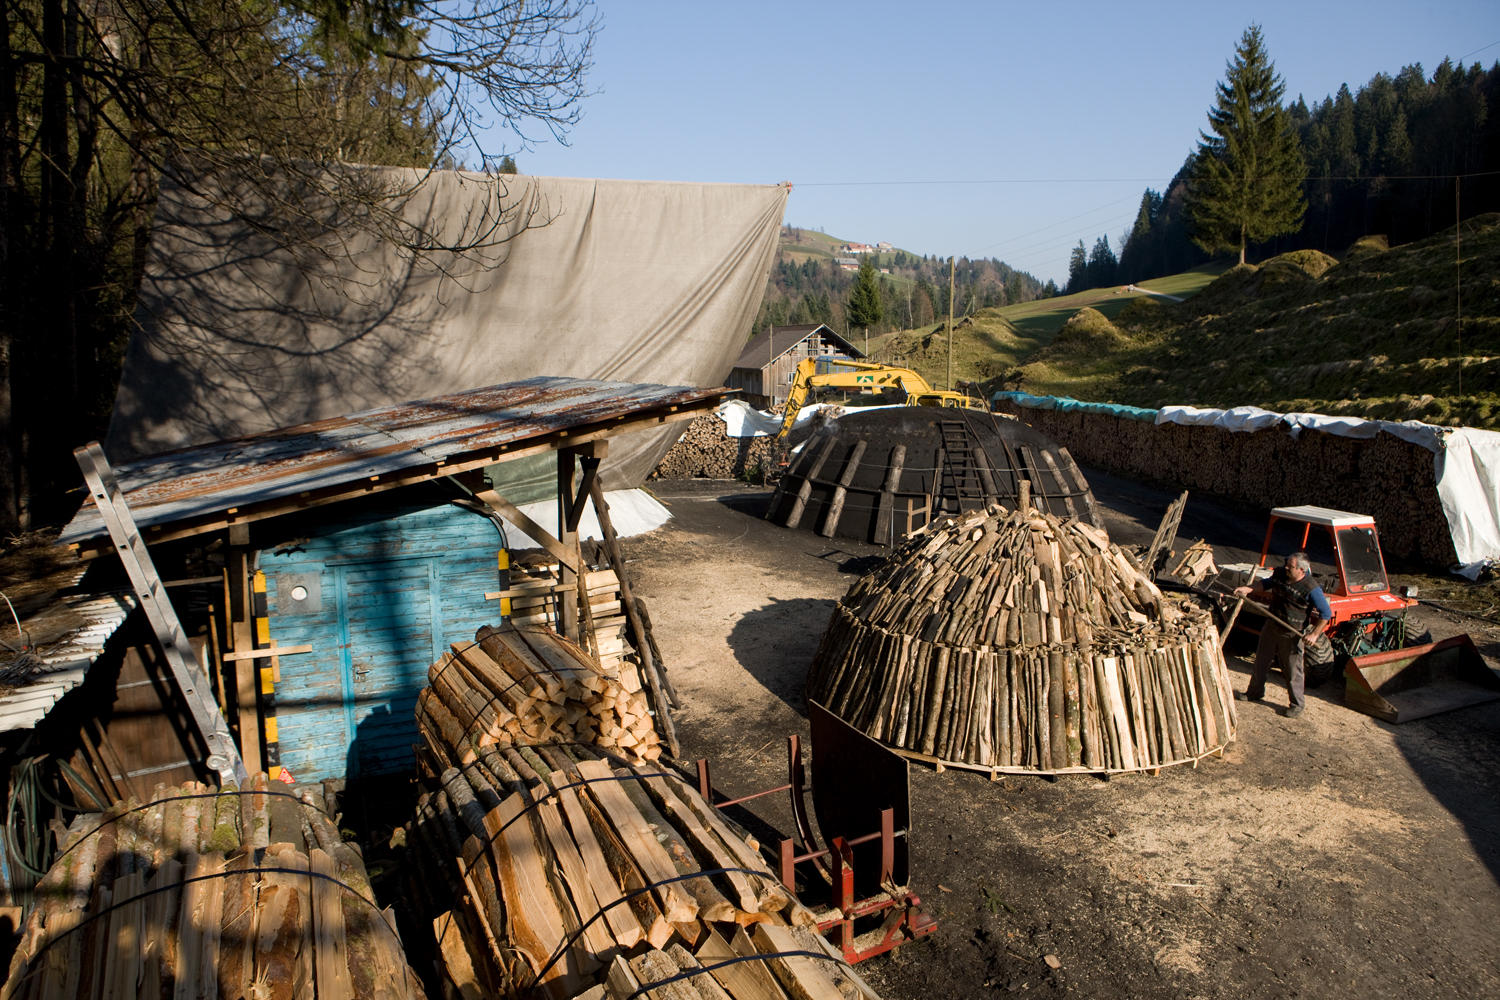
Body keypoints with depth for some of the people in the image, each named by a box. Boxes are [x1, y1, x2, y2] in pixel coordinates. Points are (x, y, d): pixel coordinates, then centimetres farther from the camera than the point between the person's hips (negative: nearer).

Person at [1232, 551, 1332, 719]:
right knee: (1261, 661, 18)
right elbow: (1267, 584, 17)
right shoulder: (1280, 574, -6)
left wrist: (1314, 634, -19)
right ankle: (1255, 692, 36)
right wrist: (1248, 590, 5)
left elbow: (1326, 613, -17)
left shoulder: (1311, 589, -24)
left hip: (1293, 635, -6)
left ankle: (1297, 704, 22)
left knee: (1294, 670, 5)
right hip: (1272, 627, 6)